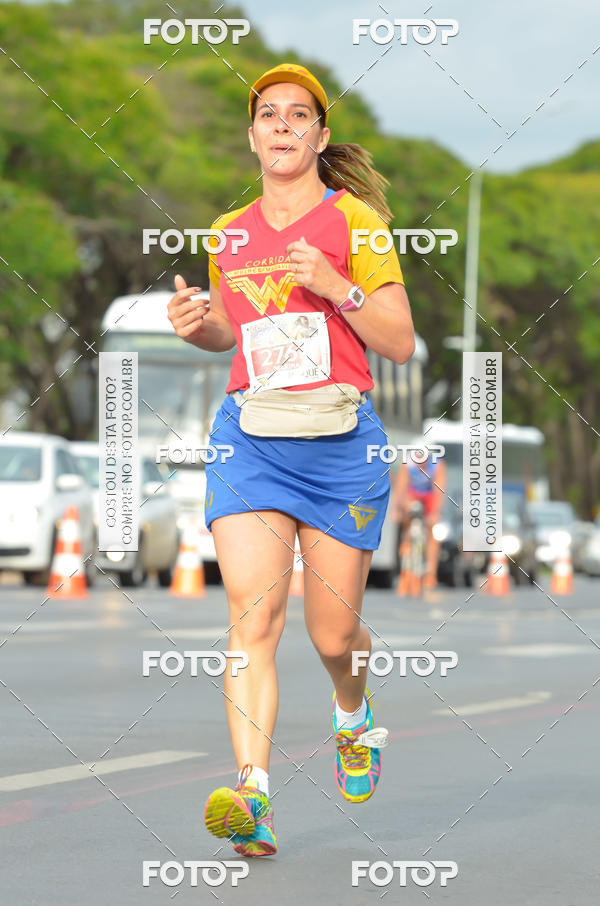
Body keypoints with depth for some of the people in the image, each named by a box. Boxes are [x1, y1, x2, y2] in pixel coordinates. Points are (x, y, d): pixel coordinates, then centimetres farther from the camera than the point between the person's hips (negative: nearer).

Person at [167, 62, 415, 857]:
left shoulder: (353, 220, 0)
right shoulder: (229, 235, 11)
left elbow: (401, 344, -1)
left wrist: (338, 287, -15)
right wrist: (199, 325, 5)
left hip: (341, 439, -2)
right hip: (250, 434, 2)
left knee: (333, 634, 6)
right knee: (253, 612, -17)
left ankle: (354, 719, 42)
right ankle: (252, 795, -25)